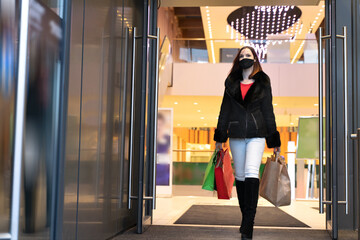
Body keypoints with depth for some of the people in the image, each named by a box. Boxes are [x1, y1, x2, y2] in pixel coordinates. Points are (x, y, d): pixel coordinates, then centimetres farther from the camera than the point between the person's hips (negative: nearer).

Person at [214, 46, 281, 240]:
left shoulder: (262, 83, 8)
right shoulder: (231, 83, 13)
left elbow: (268, 112, 8)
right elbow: (225, 110, 14)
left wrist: (274, 141, 5)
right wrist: (220, 137, 9)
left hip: (257, 133, -3)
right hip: (236, 134, 3)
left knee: (251, 172, -17)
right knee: (240, 175, 4)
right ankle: (246, 219, 15)